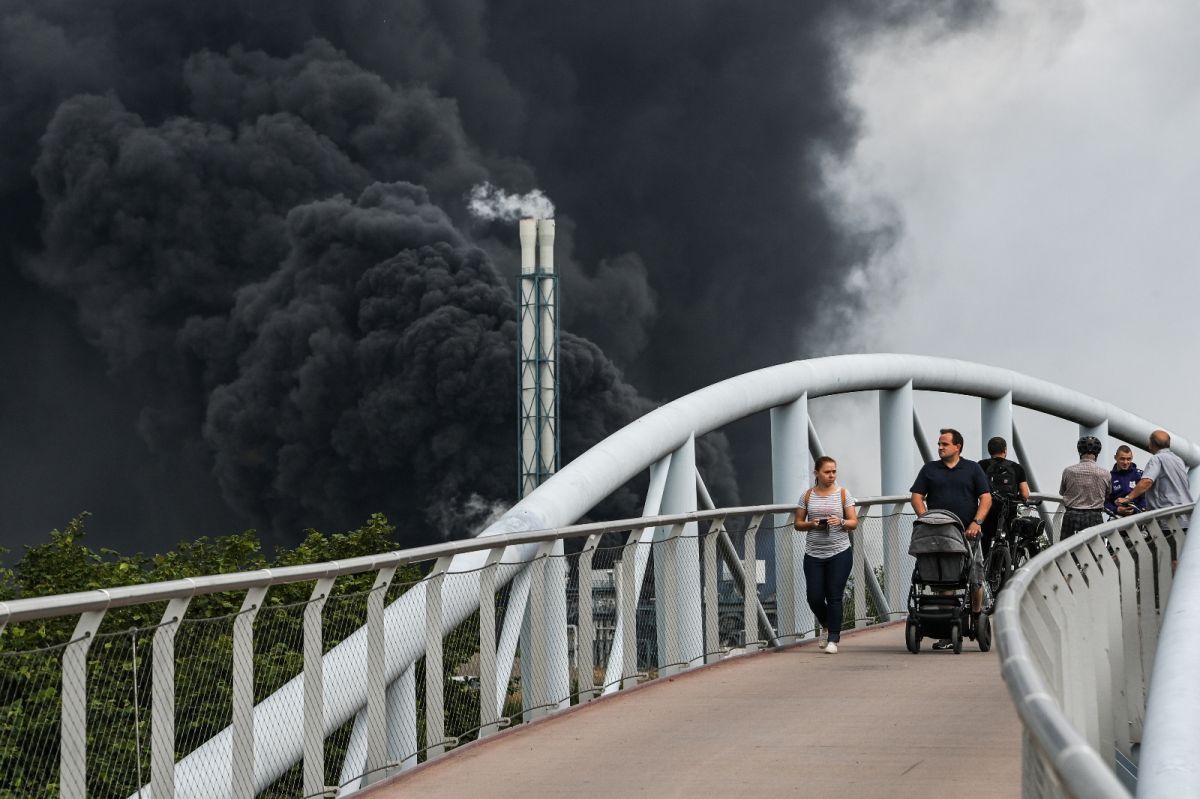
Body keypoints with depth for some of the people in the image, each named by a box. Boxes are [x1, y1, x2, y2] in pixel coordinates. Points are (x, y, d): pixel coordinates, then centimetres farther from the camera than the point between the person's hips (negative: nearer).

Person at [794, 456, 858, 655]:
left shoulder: (842, 494, 2)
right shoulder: (808, 496, 5)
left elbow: (854, 523, 2)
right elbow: (798, 523, 8)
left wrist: (841, 522, -18)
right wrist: (811, 525, -12)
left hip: (839, 554, -2)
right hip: (814, 554, 2)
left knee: (834, 597, -5)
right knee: (814, 598, 0)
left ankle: (833, 639, 3)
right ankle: (829, 627, 28)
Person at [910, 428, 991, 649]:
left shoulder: (972, 469, 10)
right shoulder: (929, 469, 13)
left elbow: (986, 498, 4)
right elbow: (917, 497, 9)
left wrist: (976, 522, -11)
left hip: (967, 534, -1)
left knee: (975, 579, -2)